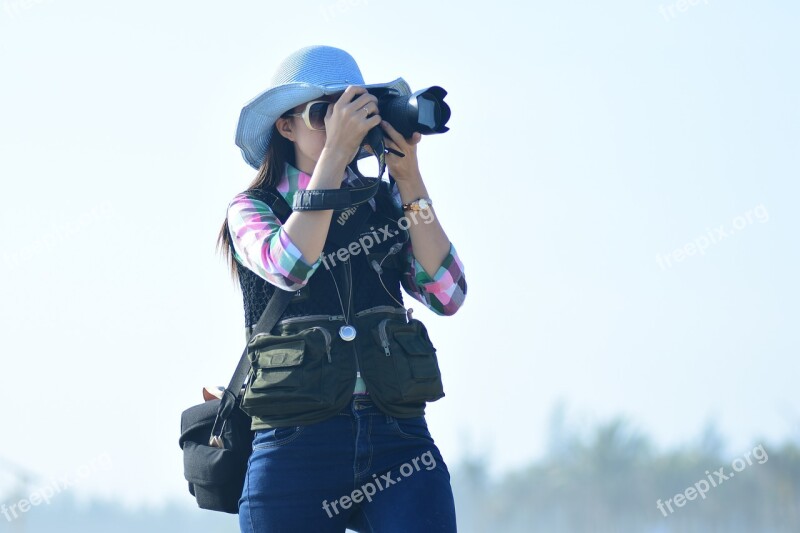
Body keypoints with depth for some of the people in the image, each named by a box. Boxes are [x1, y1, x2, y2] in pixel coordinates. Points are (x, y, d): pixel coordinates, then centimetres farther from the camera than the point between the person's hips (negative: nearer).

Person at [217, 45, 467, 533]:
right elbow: (289, 267, -15)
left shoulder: (386, 202, 14)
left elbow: (448, 296, 1)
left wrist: (409, 181, -3)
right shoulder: (252, 209, 8)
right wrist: (335, 153, -14)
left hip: (399, 439, 1)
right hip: (297, 448, -1)